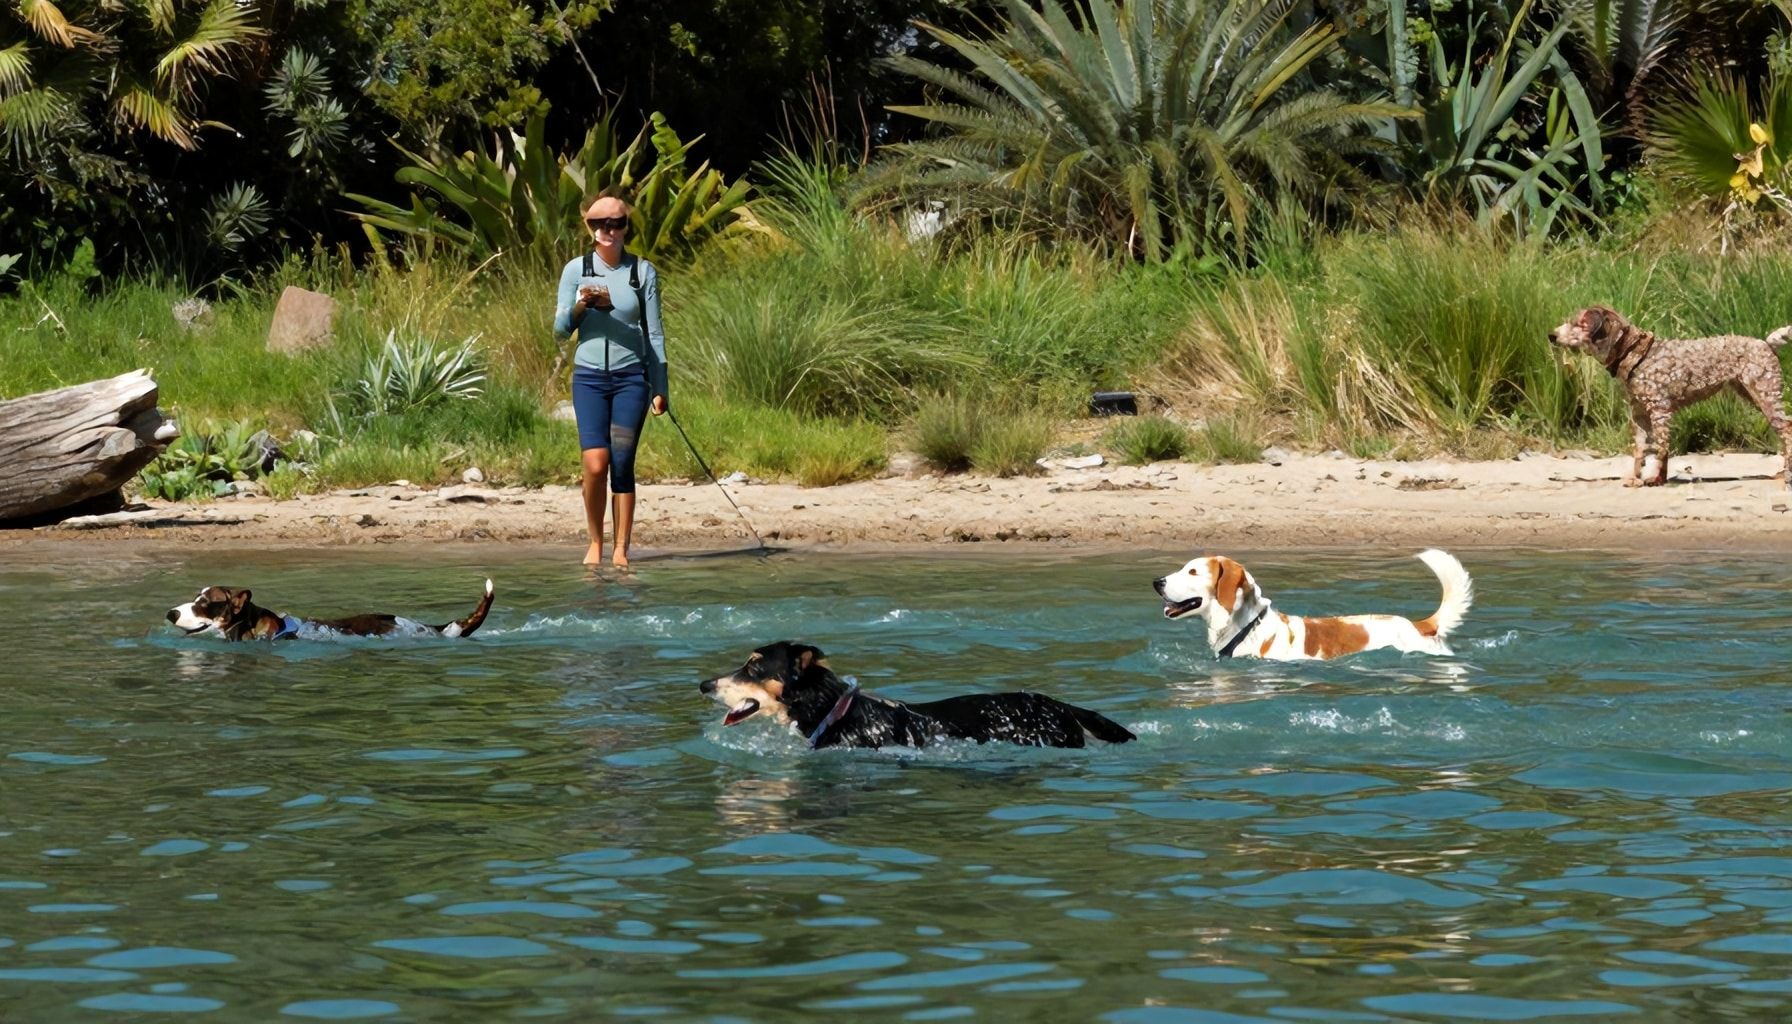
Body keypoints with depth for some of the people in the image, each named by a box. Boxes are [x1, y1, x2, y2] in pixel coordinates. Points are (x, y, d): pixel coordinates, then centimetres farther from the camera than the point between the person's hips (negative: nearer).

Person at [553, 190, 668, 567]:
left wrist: (659, 388, 3)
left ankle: (621, 549, 4)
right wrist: (581, 306, -13)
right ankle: (595, 543, 3)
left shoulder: (643, 272, 4)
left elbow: (654, 333, 7)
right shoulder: (576, 270, 5)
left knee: (622, 466, -4)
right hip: (589, 377, 0)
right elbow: (561, 329, 8)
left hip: (631, 377, 0)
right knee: (595, 463, -13)